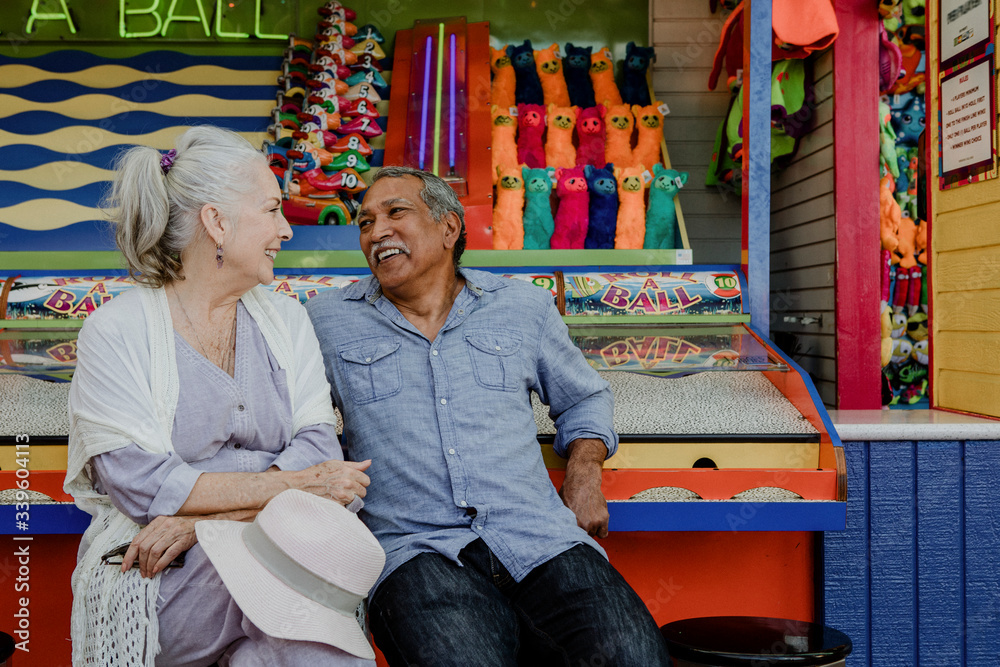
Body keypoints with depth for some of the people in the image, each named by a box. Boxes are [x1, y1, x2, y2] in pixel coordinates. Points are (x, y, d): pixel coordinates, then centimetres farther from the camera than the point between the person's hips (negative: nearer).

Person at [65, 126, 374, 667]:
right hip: (155, 583, -2)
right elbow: (137, 482, -13)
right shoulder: (116, 330, -3)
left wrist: (203, 517, -16)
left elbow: (319, 449, -1)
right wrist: (292, 484, -15)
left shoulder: (284, 318, 10)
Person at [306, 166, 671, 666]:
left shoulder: (524, 307, 18)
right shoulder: (326, 320, 15)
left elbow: (583, 397, 30)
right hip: (416, 550, -1)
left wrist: (585, 472, 10)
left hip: (539, 539, 2)